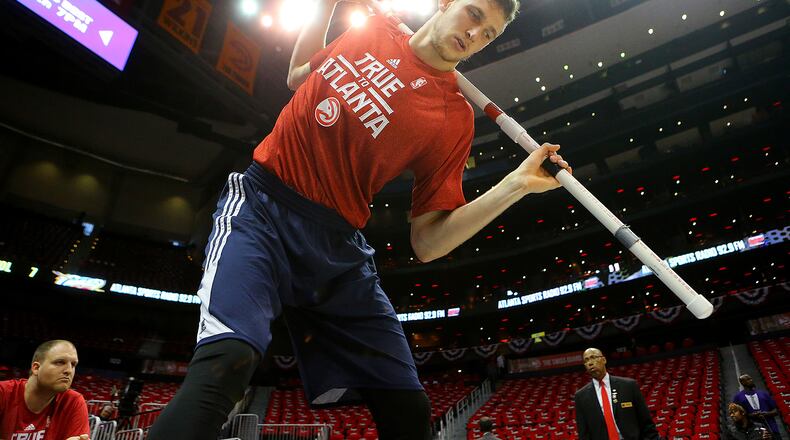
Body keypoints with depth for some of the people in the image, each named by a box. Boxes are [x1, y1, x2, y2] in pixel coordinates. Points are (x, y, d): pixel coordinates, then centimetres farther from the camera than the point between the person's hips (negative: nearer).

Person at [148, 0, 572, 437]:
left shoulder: (456, 118, 3)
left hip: (339, 246, 1)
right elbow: (298, 77, 26)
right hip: (261, 203, 0)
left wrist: (516, 184, -11)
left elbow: (426, 243, -3)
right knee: (228, 359, -28)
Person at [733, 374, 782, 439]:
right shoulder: (737, 397, 5)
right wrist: (750, 415, -14)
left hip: (771, 429, 3)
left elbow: (776, 411, 13)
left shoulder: (764, 393, 13)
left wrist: (767, 414, -8)